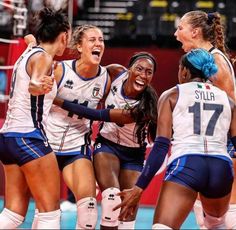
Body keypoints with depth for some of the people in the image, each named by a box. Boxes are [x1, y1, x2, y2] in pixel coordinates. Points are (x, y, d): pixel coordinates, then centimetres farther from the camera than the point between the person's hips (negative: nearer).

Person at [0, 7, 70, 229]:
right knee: (50, 211, -5)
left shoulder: (27, 54, 15)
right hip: (28, 137, -9)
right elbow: (33, 84, -33)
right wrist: (39, 85, -53)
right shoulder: (42, 57, -11)